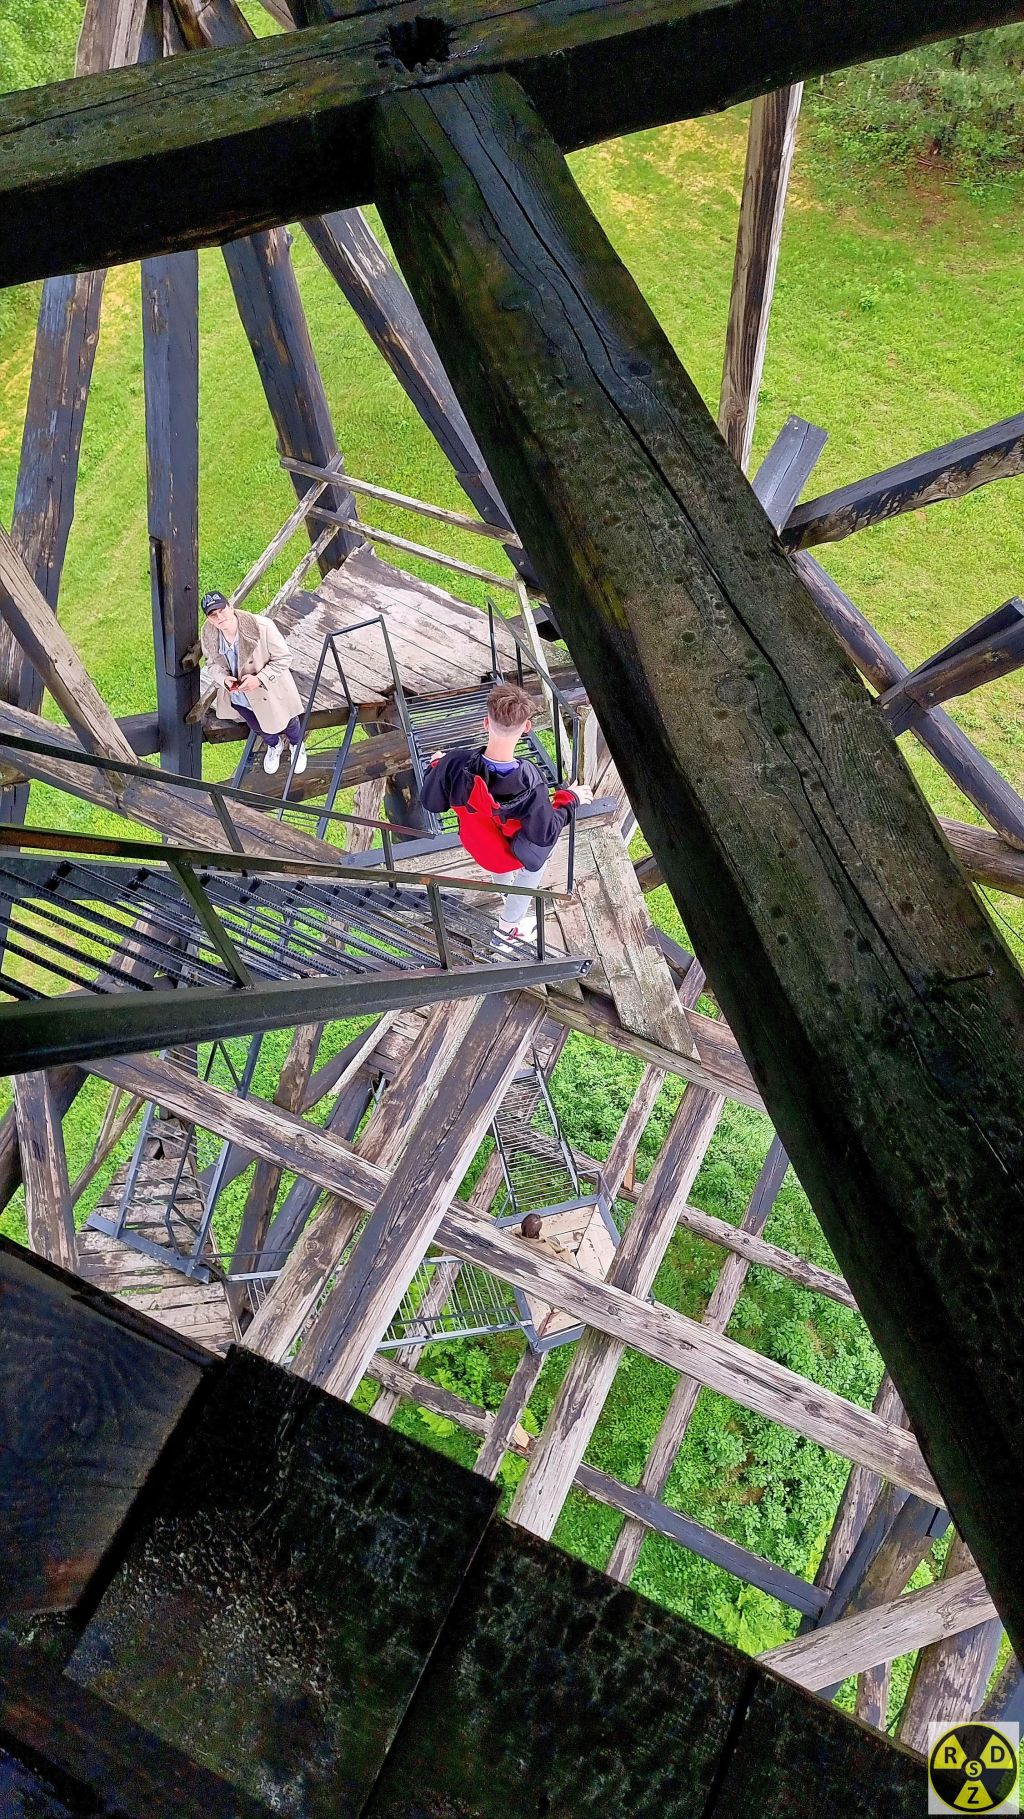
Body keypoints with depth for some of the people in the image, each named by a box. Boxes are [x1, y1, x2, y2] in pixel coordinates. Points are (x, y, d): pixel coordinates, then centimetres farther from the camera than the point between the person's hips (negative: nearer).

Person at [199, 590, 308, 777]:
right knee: (256, 726, 30)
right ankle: (273, 746, 66)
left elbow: (282, 658, -23)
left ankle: (297, 746, 61)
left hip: (268, 691, -3)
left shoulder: (261, 626, -34)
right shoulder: (207, 635, -20)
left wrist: (259, 679, -34)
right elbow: (212, 663, -2)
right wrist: (223, 679, -24)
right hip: (237, 696, 4)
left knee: (286, 723, 24)